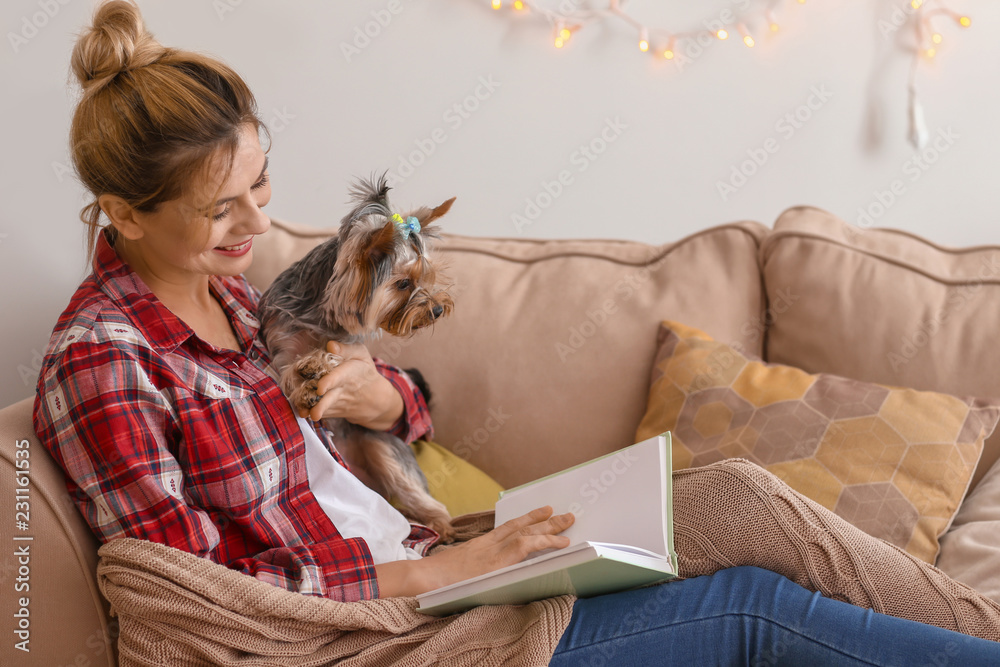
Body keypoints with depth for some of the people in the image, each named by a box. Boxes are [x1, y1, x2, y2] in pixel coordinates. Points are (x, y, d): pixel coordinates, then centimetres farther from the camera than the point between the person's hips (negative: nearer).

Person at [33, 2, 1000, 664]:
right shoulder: (99, 362, -16)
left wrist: (377, 395, -12)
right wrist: (438, 570, -21)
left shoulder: (225, 289, 8)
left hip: (422, 572, 7)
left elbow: (417, 416, 13)